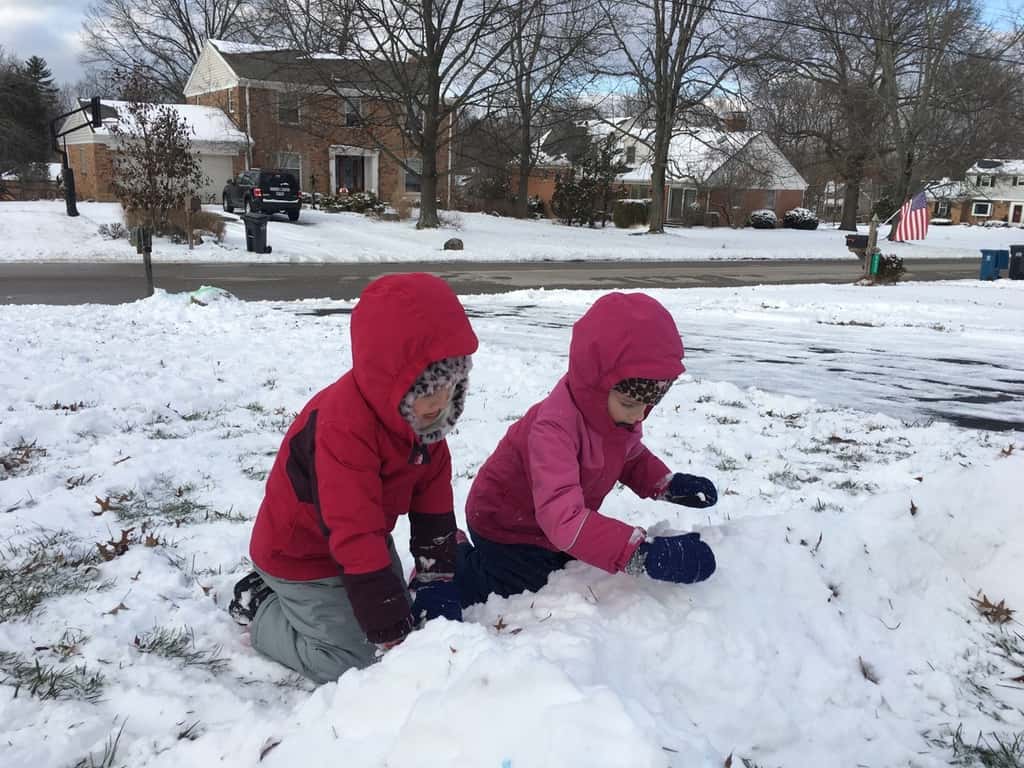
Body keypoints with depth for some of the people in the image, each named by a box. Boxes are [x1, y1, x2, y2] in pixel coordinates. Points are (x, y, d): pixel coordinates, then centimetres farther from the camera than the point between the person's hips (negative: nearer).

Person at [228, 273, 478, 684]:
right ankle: (261, 609, 15)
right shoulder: (344, 429, -39)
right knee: (348, 662, -8)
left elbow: (433, 496, -2)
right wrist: (391, 635, -34)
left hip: (367, 540, 8)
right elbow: (355, 537, -38)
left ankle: (282, 593, 27)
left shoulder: (422, 413, -12)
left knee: (400, 615, 15)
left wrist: (436, 580, -5)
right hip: (302, 553, -8)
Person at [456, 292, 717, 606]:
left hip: (560, 531, 8)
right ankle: (454, 563, 19)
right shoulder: (555, 426, -41)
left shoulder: (621, 410, -15)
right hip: (508, 530, -7)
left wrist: (668, 484, -13)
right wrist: (644, 553, -62)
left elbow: (631, 457, 8)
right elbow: (563, 518, -53)